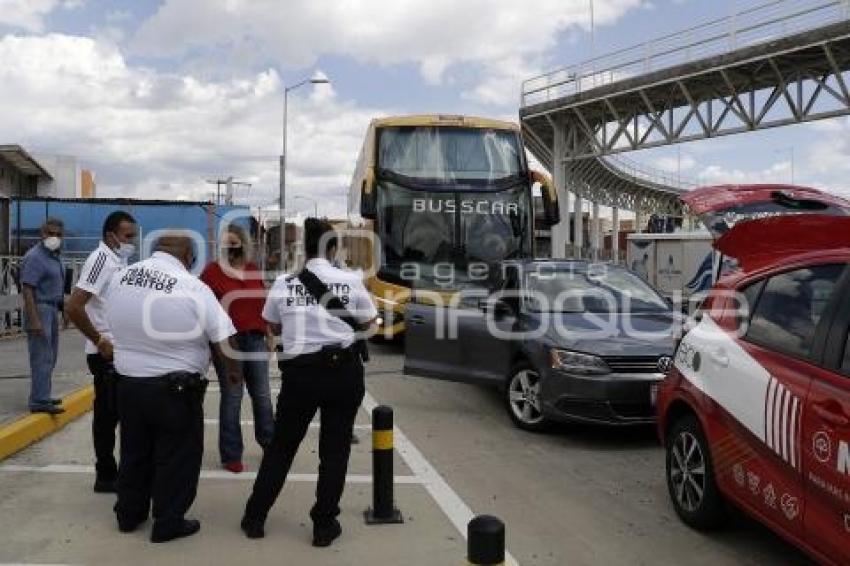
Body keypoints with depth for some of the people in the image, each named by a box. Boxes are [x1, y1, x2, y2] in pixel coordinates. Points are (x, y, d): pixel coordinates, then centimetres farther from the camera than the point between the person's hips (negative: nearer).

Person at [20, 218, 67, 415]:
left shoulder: (55, 256, 13)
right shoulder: (35, 257, -14)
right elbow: (27, 290, -19)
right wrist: (34, 320, -24)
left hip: (52, 309, 9)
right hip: (40, 309, -9)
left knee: (50, 356, 14)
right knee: (42, 357, -9)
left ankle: (42, 396, 22)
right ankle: (39, 402, -7)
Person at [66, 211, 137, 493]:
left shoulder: (119, 261, 12)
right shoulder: (101, 260, -15)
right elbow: (74, 307, -22)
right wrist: (100, 341, -17)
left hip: (122, 350, 8)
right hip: (108, 353, -8)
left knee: (115, 413, 13)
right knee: (107, 414, 0)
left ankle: (110, 471, 23)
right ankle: (106, 476, 10)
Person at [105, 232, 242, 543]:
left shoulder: (120, 278, -3)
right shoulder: (193, 288, -18)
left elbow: (117, 327, 8)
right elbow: (224, 341, -14)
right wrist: (234, 370, 3)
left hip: (128, 382, 6)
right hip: (175, 389, -5)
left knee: (134, 451, 22)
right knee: (176, 456, 11)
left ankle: (128, 514, 36)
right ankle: (168, 523, 21)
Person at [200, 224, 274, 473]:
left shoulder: (254, 270, 8)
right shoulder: (212, 270, -5)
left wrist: (268, 335, 15)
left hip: (255, 339, 4)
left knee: (262, 395, 13)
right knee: (232, 398, 3)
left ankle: (270, 441, 33)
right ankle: (231, 455, 15)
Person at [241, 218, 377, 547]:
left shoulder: (284, 283, -1)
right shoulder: (351, 281, -4)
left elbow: (274, 327, 14)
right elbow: (367, 322, 11)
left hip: (300, 372, 1)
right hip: (344, 370, -1)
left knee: (281, 446, 16)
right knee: (335, 449, 11)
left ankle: (255, 518, 24)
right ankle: (324, 525, 16)